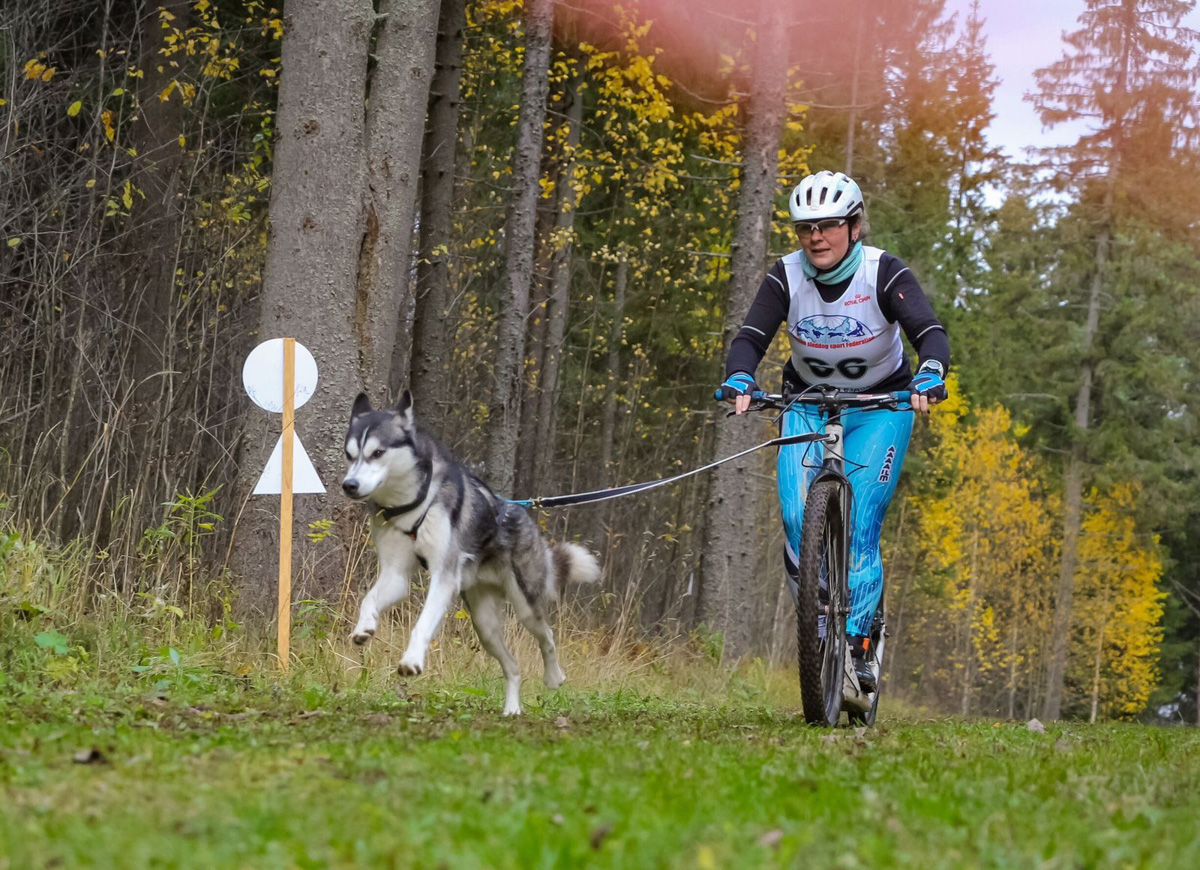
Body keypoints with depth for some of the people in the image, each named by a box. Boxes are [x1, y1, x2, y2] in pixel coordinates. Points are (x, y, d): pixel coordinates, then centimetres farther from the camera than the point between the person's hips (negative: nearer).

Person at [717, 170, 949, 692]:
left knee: (859, 523, -16)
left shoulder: (884, 273, -19)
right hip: (808, 403, 2)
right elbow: (751, 338, -19)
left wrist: (929, 376, -51)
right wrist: (739, 381, -41)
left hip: (880, 406, -2)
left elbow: (930, 333, -29)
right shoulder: (786, 277, -12)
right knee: (797, 516, -19)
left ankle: (856, 641, -8)